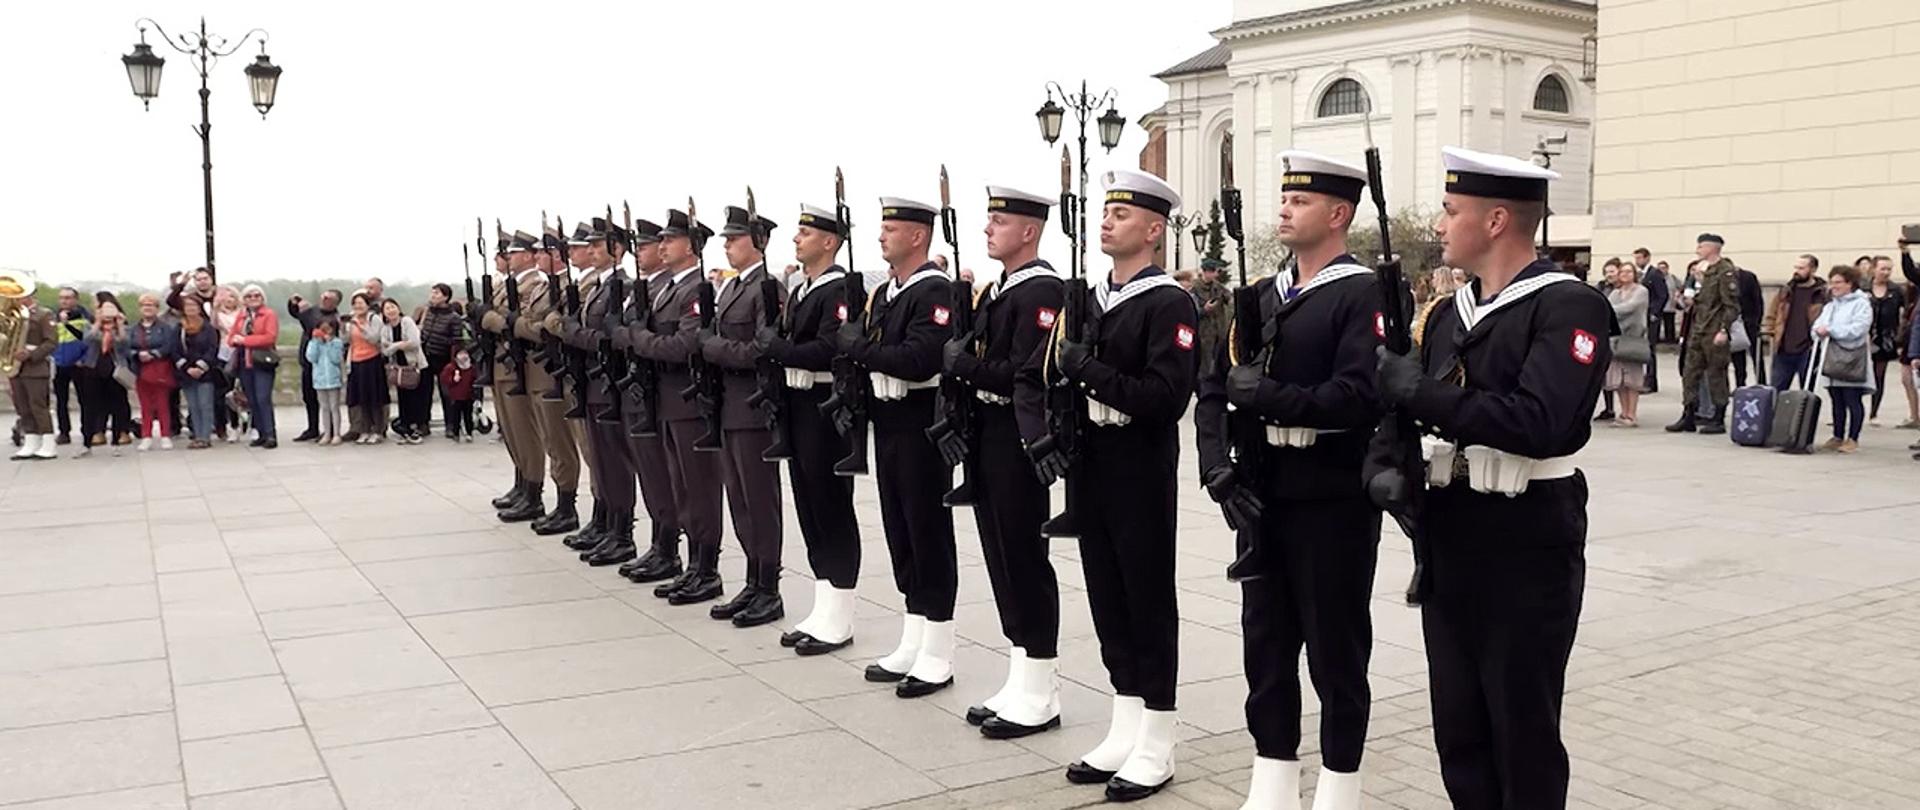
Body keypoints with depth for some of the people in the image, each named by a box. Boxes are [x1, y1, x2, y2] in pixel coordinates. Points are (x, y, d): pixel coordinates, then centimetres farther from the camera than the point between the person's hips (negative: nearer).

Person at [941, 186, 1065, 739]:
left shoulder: (1043, 291, -14)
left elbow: (1023, 374, -23)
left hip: (1019, 440, -9)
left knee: (1025, 559, -2)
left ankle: (1040, 696, 8)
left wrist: (962, 363, -15)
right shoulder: (996, 290, 16)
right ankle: (1019, 683, 23)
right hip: (986, 438, 9)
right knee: (1001, 559, 13)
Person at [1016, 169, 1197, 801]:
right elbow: (1032, 377, 12)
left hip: (1142, 475, -7)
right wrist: (1040, 436, -3)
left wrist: (1090, 370, -23)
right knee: (1107, 602, 13)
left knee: (1149, 604, 2)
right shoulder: (1086, 300, 12)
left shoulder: (1169, 303, -10)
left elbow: (1167, 398, -21)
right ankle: (1124, 732, 25)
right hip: (1087, 470, 7)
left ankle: (1156, 747, 13)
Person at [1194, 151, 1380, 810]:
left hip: (1334, 502, -6)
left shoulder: (1364, 296, -9)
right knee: (1266, 644, 12)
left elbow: (1358, 398, -23)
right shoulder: (1261, 296, 12)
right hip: (1262, 497, 7)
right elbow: (1215, 388, 8)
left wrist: (1266, 396, -20)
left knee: (1336, 649, 6)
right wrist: (1218, 465, -6)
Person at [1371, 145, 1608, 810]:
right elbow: (1411, 406, 11)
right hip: (1449, 539, 7)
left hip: (1528, 545, -7)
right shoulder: (1451, 313, 11)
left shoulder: (1569, 306, -12)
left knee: (1523, 730, 5)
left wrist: (1419, 391, -21)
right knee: (1459, 728, 15)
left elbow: (1540, 423, -26)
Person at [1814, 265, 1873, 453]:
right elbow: (1818, 324, 12)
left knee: (1853, 401, -3)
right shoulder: (1830, 306, 20)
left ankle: (1853, 439, 2)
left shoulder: (1861, 304, -3)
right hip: (1832, 359, 7)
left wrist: (1830, 330, -16)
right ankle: (1837, 437, 16)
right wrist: (1819, 330, -12)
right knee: (1837, 402, 10)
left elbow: (1857, 329, -16)